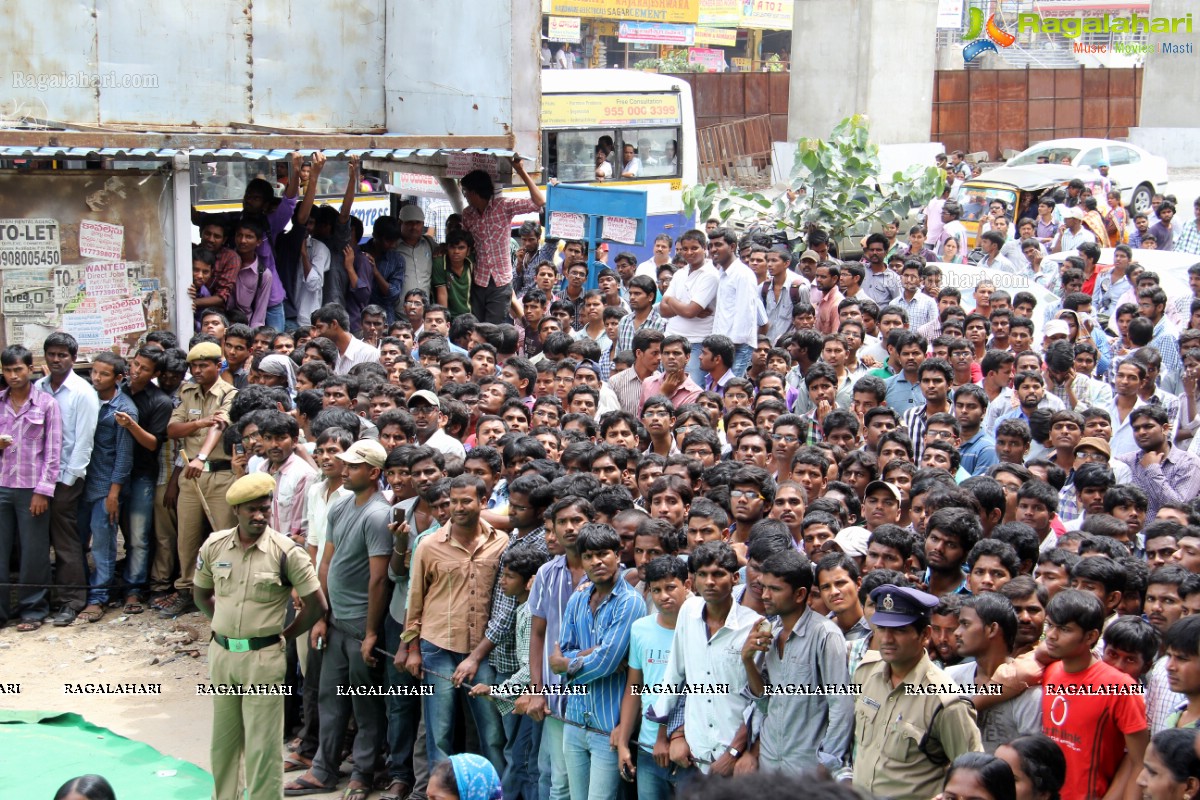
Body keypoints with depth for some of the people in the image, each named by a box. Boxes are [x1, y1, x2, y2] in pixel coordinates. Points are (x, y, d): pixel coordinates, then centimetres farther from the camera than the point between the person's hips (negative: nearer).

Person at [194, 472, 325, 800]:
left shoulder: (286, 551, -12)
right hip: (222, 653, 4)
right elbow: (202, 594, 17)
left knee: (262, 745, -1)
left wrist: (283, 636, 0)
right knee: (224, 739, 15)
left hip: (263, 656, -4)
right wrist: (226, 626, 9)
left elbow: (317, 604, -6)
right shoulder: (214, 546, 0)